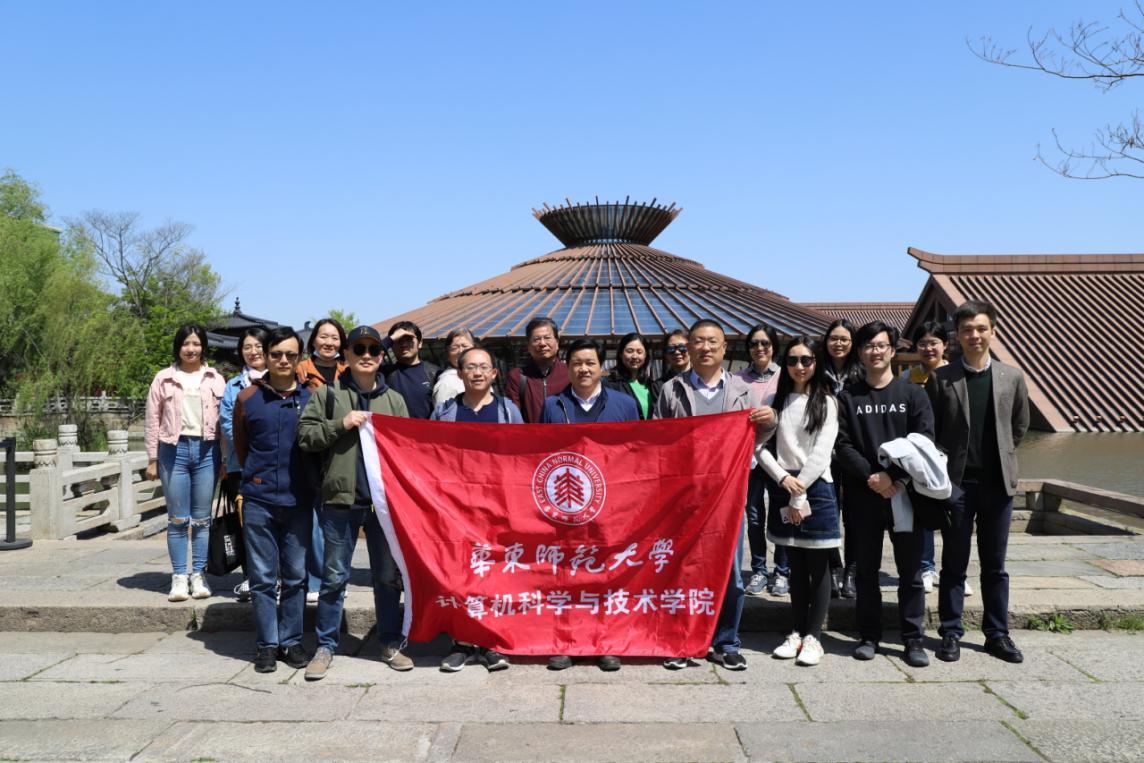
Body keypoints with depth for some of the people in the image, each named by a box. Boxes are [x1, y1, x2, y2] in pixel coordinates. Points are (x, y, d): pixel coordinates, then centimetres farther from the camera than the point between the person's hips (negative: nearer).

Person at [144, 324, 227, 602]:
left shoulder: (216, 379, 9)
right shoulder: (163, 379, 8)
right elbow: (152, 421, 7)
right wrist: (152, 459, 2)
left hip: (206, 450, 1)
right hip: (174, 449, 0)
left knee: (202, 518, 6)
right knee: (178, 519, 2)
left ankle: (198, 576, 14)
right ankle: (179, 577, 9)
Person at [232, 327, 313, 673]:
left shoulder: (311, 397, 1)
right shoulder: (248, 398, 3)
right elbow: (240, 445, 15)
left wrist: (307, 479, 6)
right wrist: (255, 476, 11)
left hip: (299, 500, 0)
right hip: (259, 501, 0)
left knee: (295, 575, 8)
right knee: (263, 576, 6)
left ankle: (291, 641, 21)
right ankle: (266, 644, 17)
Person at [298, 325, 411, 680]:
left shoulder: (394, 400, 10)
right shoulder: (327, 394, 4)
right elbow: (305, 435, -2)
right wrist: (341, 424, -14)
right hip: (340, 499, -2)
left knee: (388, 575, 11)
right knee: (334, 577, 6)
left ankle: (391, 644, 23)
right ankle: (325, 646, 19)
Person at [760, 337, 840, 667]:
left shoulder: (826, 402, 0)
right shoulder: (775, 401, 9)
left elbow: (821, 451, -8)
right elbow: (760, 446, 3)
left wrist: (800, 491, -12)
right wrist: (783, 478, -11)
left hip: (815, 487, -3)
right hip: (783, 487, 3)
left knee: (818, 565, 2)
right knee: (796, 565, 11)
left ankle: (813, 637, 10)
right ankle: (796, 632, 19)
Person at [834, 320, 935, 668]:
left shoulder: (913, 394, 7)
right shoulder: (848, 397, 8)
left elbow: (923, 441, -3)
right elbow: (842, 444, -1)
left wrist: (892, 476, -15)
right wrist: (871, 477, -15)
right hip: (863, 496, 1)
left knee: (911, 571, 4)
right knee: (867, 570, 8)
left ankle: (913, 639, 14)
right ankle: (869, 636, 19)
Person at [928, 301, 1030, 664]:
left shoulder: (1012, 377, 4)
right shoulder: (941, 378, -3)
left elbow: (1020, 425, 15)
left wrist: (1000, 456, 11)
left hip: (998, 483, 2)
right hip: (957, 483, -2)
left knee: (995, 566, 12)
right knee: (954, 565, 7)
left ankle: (997, 634, 23)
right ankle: (951, 633, 17)